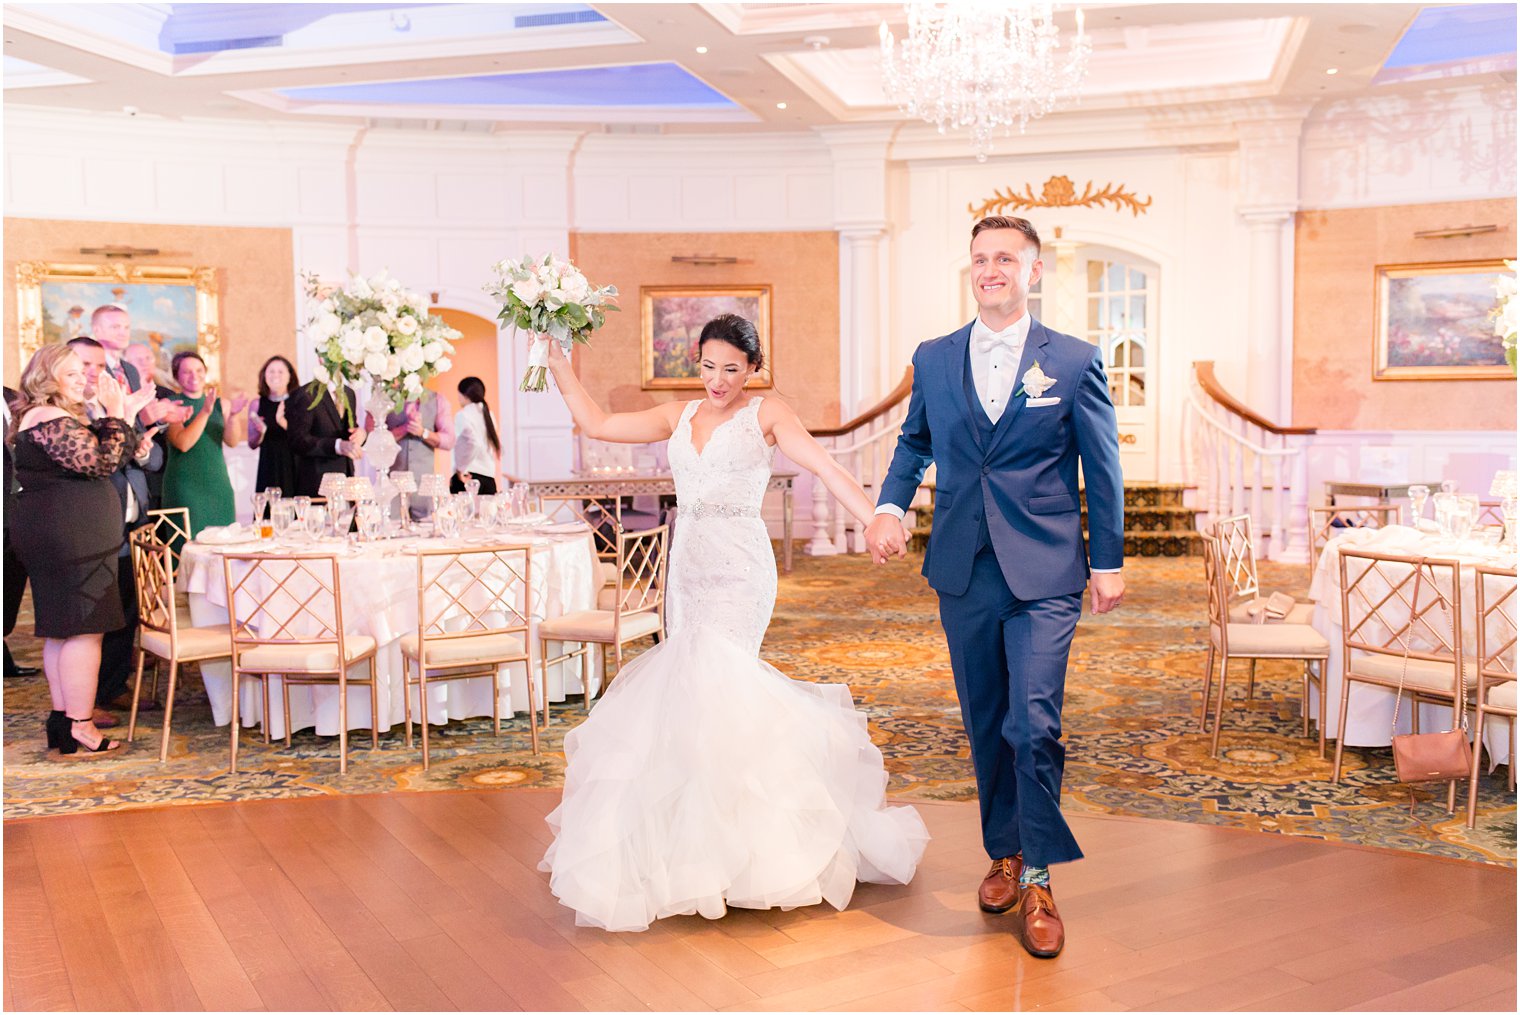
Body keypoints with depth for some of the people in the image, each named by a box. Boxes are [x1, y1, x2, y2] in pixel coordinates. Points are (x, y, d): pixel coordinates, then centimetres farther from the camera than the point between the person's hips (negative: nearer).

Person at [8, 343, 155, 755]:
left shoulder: (63, 418, 18)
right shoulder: (50, 420, -15)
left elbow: (102, 458, 18)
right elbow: (100, 463, -22)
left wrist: (126, 414, 12)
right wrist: (115, 416, -15)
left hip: (62, 537, 11)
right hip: (69, 535, -11)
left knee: (61, 631, 13)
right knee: (84, 630, -9)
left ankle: (63, 721, 19)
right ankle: (80, 728, -7)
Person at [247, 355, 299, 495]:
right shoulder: (257, 404, 7)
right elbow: (252, 444, 10)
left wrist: (283, 422, -19)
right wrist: (260, 432, -10)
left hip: (294, 470, -2)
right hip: (268, 470, 2)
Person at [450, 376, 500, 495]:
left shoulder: (462, 415, -6)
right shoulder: (487, 414, 13)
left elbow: (474, 443, -19)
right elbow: (496, 444, 14)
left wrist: (461, 468, -11)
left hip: (467, 477, -6)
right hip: (489, 477, 6)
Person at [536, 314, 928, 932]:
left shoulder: (766, 415, 1)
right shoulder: (678, 418, 15)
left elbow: (822, 466, -12)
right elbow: (596, 424, 15)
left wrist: (873, 518, -26)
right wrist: (557, 360, 11)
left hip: (739, 568, -5)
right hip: (688, 567, 6)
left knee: (711, 682, -17)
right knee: (695, 681, 4)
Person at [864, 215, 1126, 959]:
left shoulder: (1075, 361, 0)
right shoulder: (933, 360, 7)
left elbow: (1102, 469, 4)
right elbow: (914, 442, 20)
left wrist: (1107, 562, 3)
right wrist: (890, 506, 2)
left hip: (1044, 573, -3)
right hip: (962, 570, 3)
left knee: (1033, 725, -10)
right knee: (985, 725, 13)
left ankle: (1038, 878, 5)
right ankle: (1005, 852, 30)